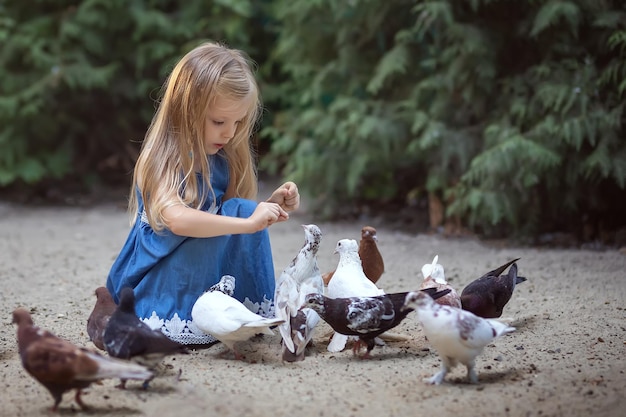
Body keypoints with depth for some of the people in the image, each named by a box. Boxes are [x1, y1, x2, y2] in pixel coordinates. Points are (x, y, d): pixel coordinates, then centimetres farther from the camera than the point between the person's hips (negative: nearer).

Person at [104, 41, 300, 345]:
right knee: (239, 213, -23)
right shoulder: (163, 160, -18)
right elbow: (177, 219, -35)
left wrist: (271, 206, -9)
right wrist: (247, 222, -39)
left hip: (214, 279, 7)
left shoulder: (223, 162, 3)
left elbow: (234, 222, 9)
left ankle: (255, 315, -6)